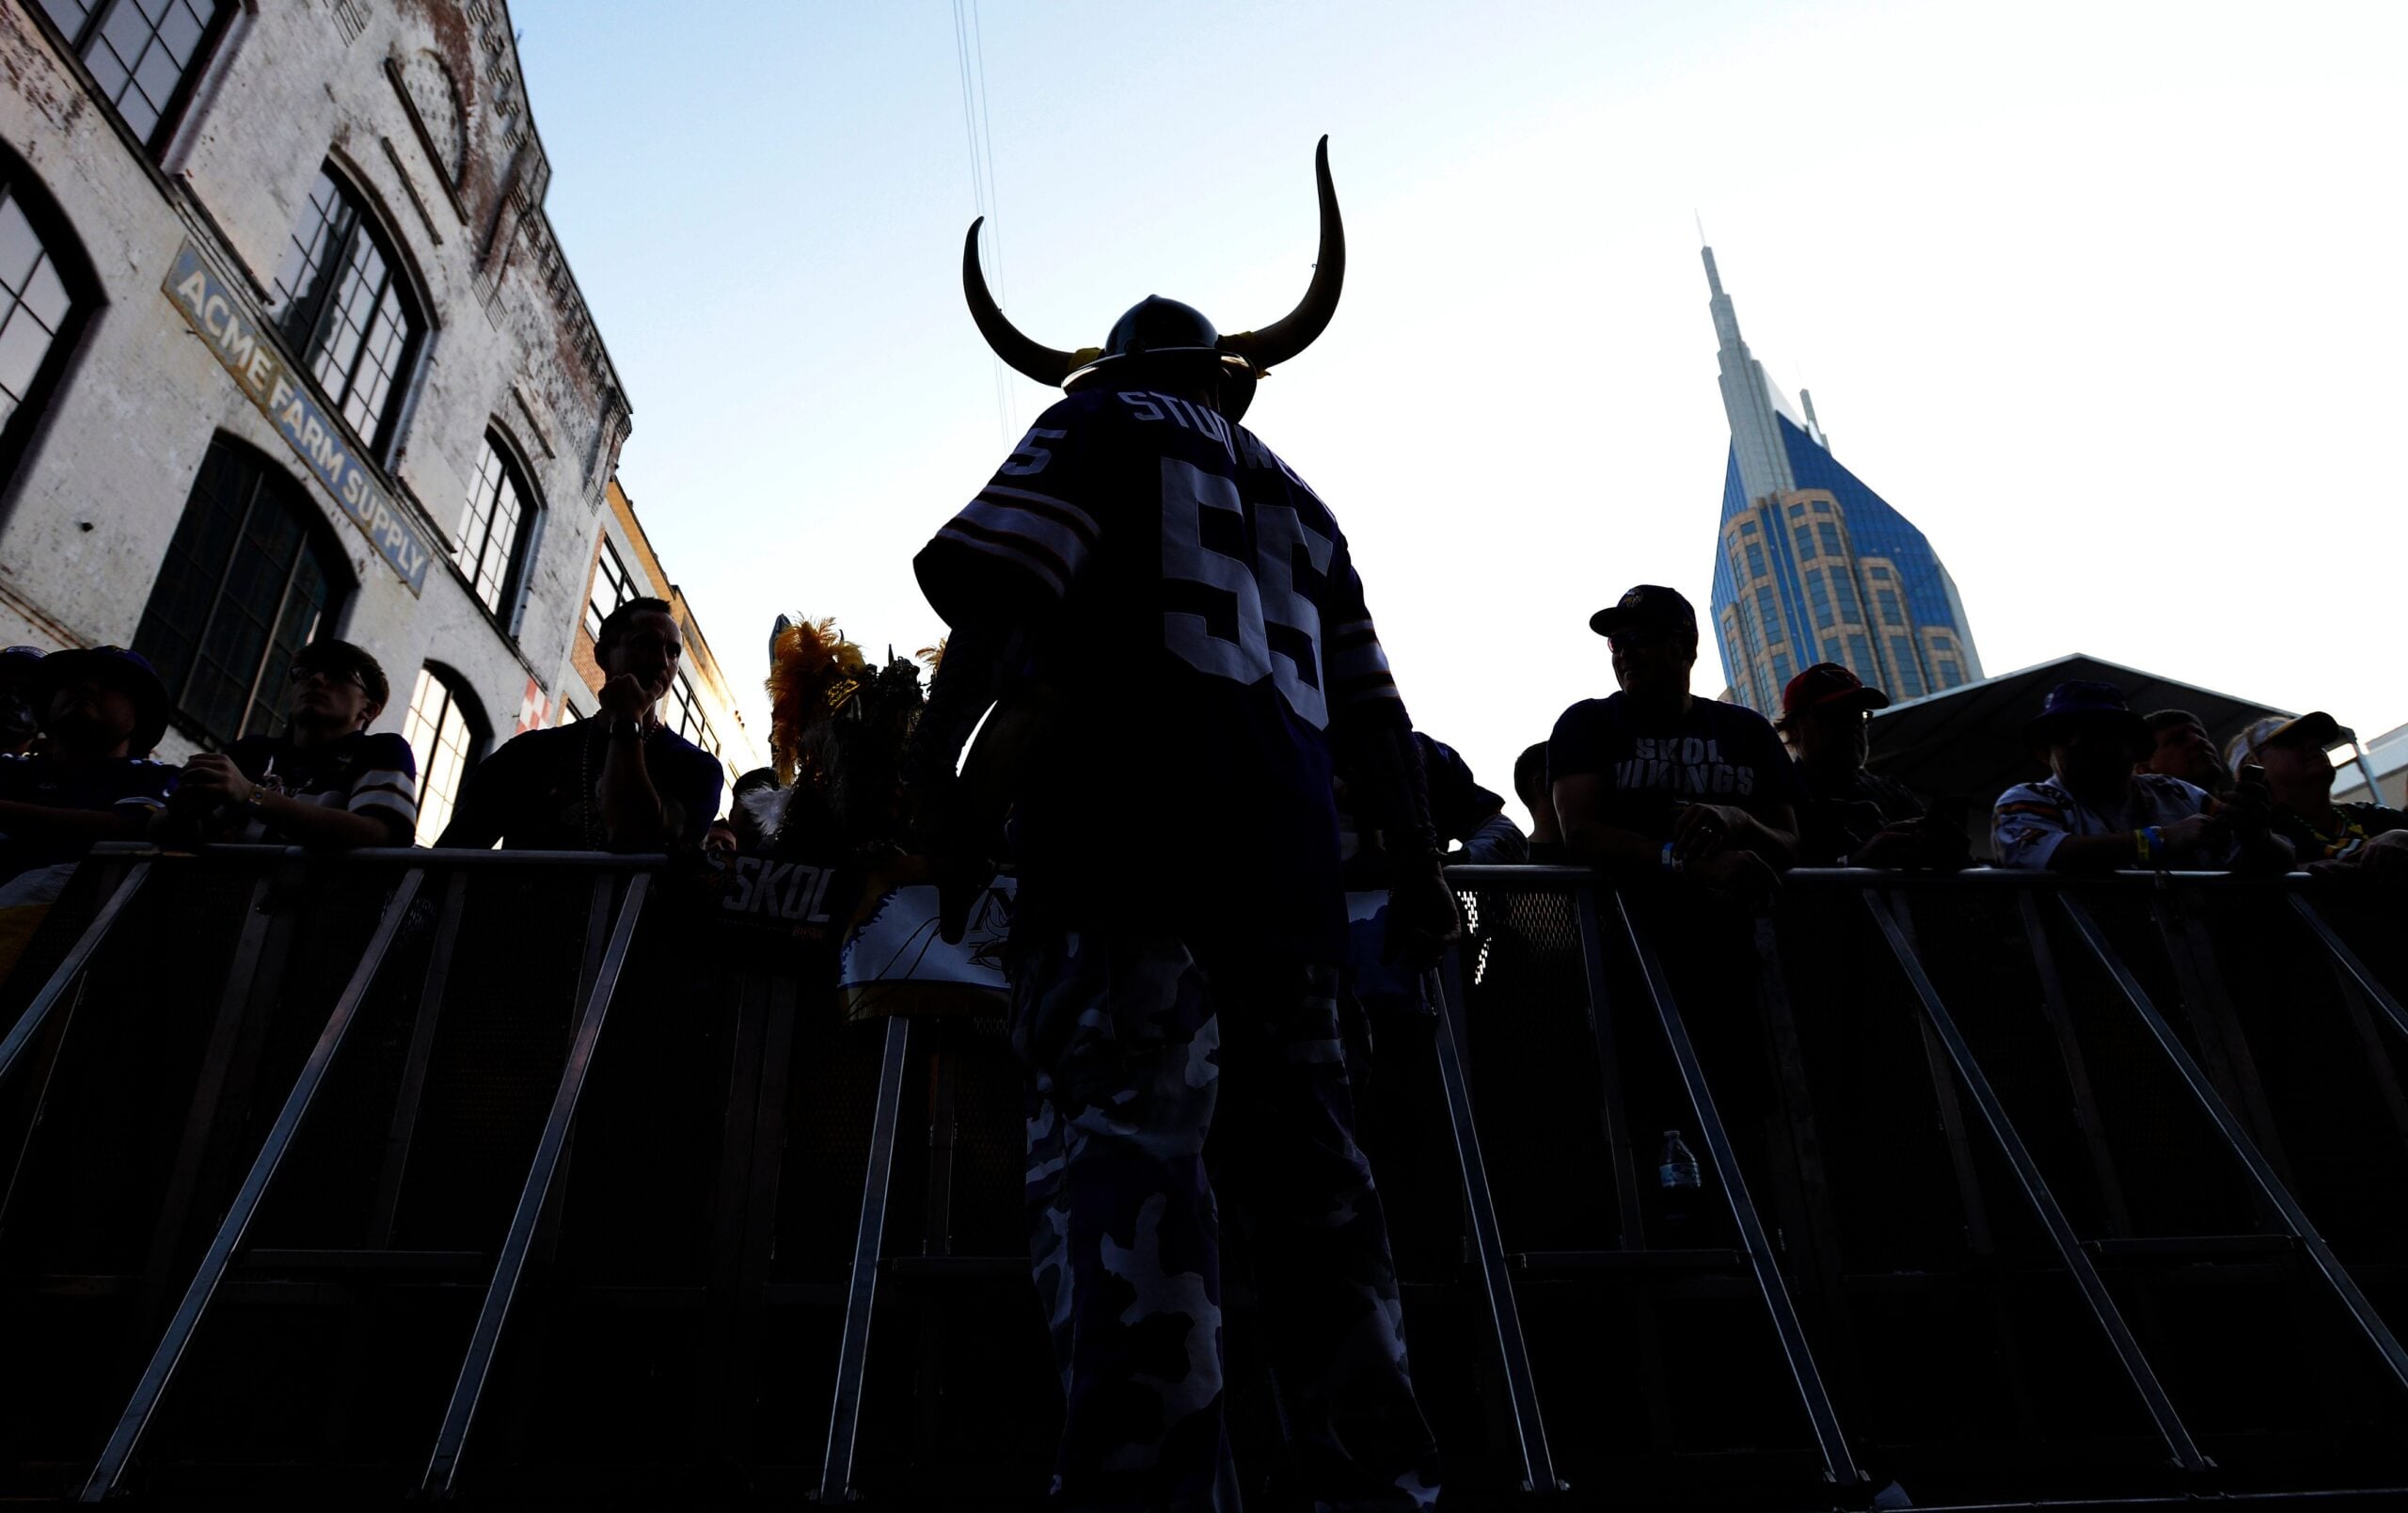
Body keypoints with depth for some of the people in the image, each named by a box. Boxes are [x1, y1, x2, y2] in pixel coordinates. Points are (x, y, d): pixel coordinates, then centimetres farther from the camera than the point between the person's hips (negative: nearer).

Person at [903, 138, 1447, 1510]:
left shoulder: (1110, 422, 16)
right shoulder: (1298, 501, 32)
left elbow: (999, 576, -4)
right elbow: (1370, 709, 25)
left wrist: (941, 751, -7)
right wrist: (1421, 870, 25)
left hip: (1135, 810, -6)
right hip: (1286, 845, 7)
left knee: (1126, 1140, -16)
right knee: (1309, 1166, 7)